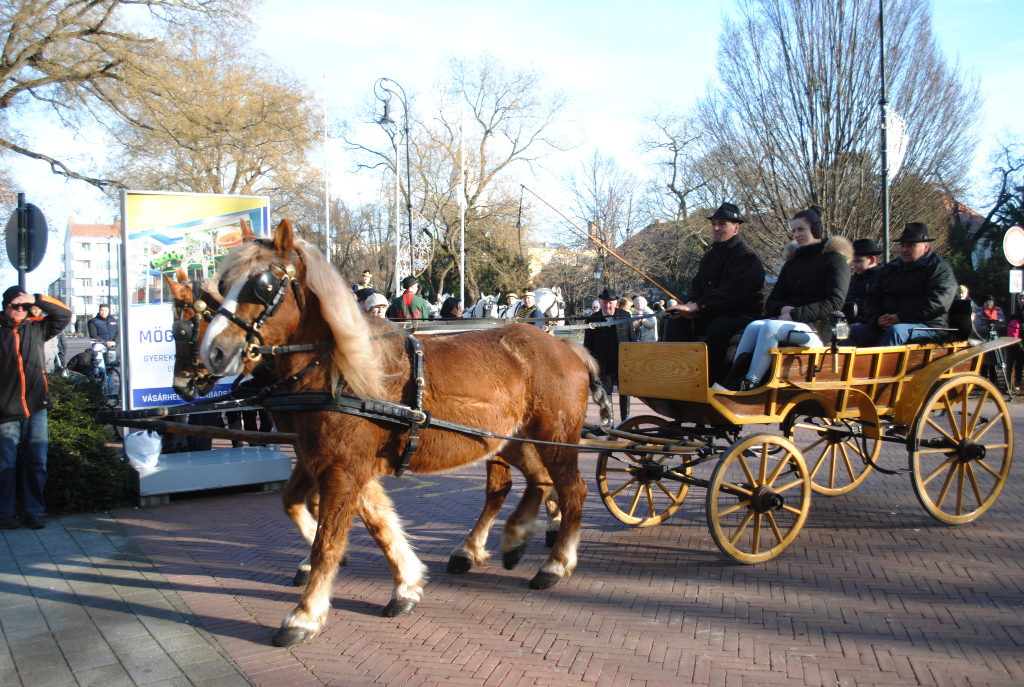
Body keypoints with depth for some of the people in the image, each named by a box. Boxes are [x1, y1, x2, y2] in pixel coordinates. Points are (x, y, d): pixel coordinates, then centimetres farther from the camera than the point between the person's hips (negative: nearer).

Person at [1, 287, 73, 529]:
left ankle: (34, 512, 15)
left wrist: (37, 299, -4)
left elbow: (64, 315, 7)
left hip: (36, 409, 3)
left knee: (37, 463, 6)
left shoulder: (36, 328, 9)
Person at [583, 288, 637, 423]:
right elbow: (588, 345, 1)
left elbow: (632, 338, 5)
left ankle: (625, 420, 19)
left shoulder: (625, 316, 0)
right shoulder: (592, 319, -3)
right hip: (604, 363, 0)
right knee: (605, 393, 4)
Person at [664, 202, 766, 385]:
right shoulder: (710, 256, 15)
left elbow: (731, 292, -26)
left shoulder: (747, 256, -13)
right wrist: (691, 306, -9)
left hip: (742, 316, -8)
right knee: (677, 322, -11)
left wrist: (697, 306, -33)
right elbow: (699, 288, 16)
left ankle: (714, 381, -26)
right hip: (713, 316, 8)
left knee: (717, 327, -37)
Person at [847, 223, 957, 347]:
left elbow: (936, 303, -14)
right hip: (885, 326, 6)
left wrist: (900, 318, -18)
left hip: (925, 326, -6)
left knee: (895, 331, -39)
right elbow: (871, 298, 18)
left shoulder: (940, 269, 3)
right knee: (851, 333, -16)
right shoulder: (890, 269, 23)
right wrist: (877, 318, -5)